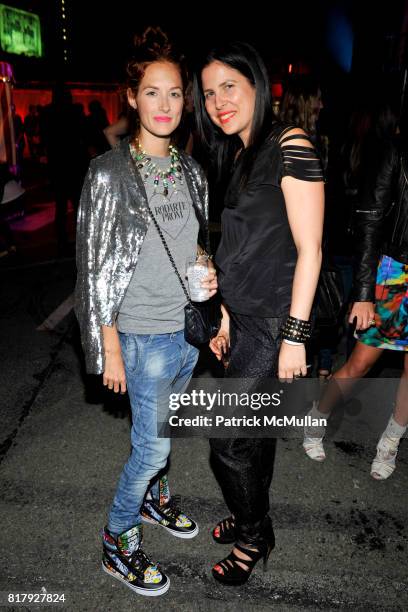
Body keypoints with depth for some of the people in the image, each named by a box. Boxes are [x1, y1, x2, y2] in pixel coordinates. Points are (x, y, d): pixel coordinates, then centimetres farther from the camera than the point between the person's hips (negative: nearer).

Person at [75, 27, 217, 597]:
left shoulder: (190, 170, 5)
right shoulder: (109, 174, -13)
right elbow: (98, 269, -12)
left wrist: (208, 274, 1)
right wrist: (111, 351, -12)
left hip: (189, 325, 6)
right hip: (145, 335, -5)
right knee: (153, 443, 4)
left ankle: (153, 495, 49)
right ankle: (118, 543, 28)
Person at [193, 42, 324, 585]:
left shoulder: (290, 147, -12)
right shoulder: (233, 156, 13)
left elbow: (309, 249, -16)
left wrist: (295, 335, -17)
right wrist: (222, 312, 14)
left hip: (275, 321, -7)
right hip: (243, 316, 8)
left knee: (229, 439, 1)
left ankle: (253, 536, 27)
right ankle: (254, 517, 40)